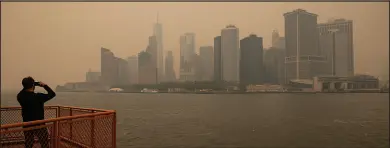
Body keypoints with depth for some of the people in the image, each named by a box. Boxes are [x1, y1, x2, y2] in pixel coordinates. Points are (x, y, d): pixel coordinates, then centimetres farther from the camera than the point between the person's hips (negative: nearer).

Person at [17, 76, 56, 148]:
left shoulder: (20, 97, -6)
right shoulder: (38, 96, -20)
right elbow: (52, 94, -11)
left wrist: (26, 86, 12)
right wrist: (45, 85, -1)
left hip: (27, 125, 5)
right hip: (39, 125, -5)